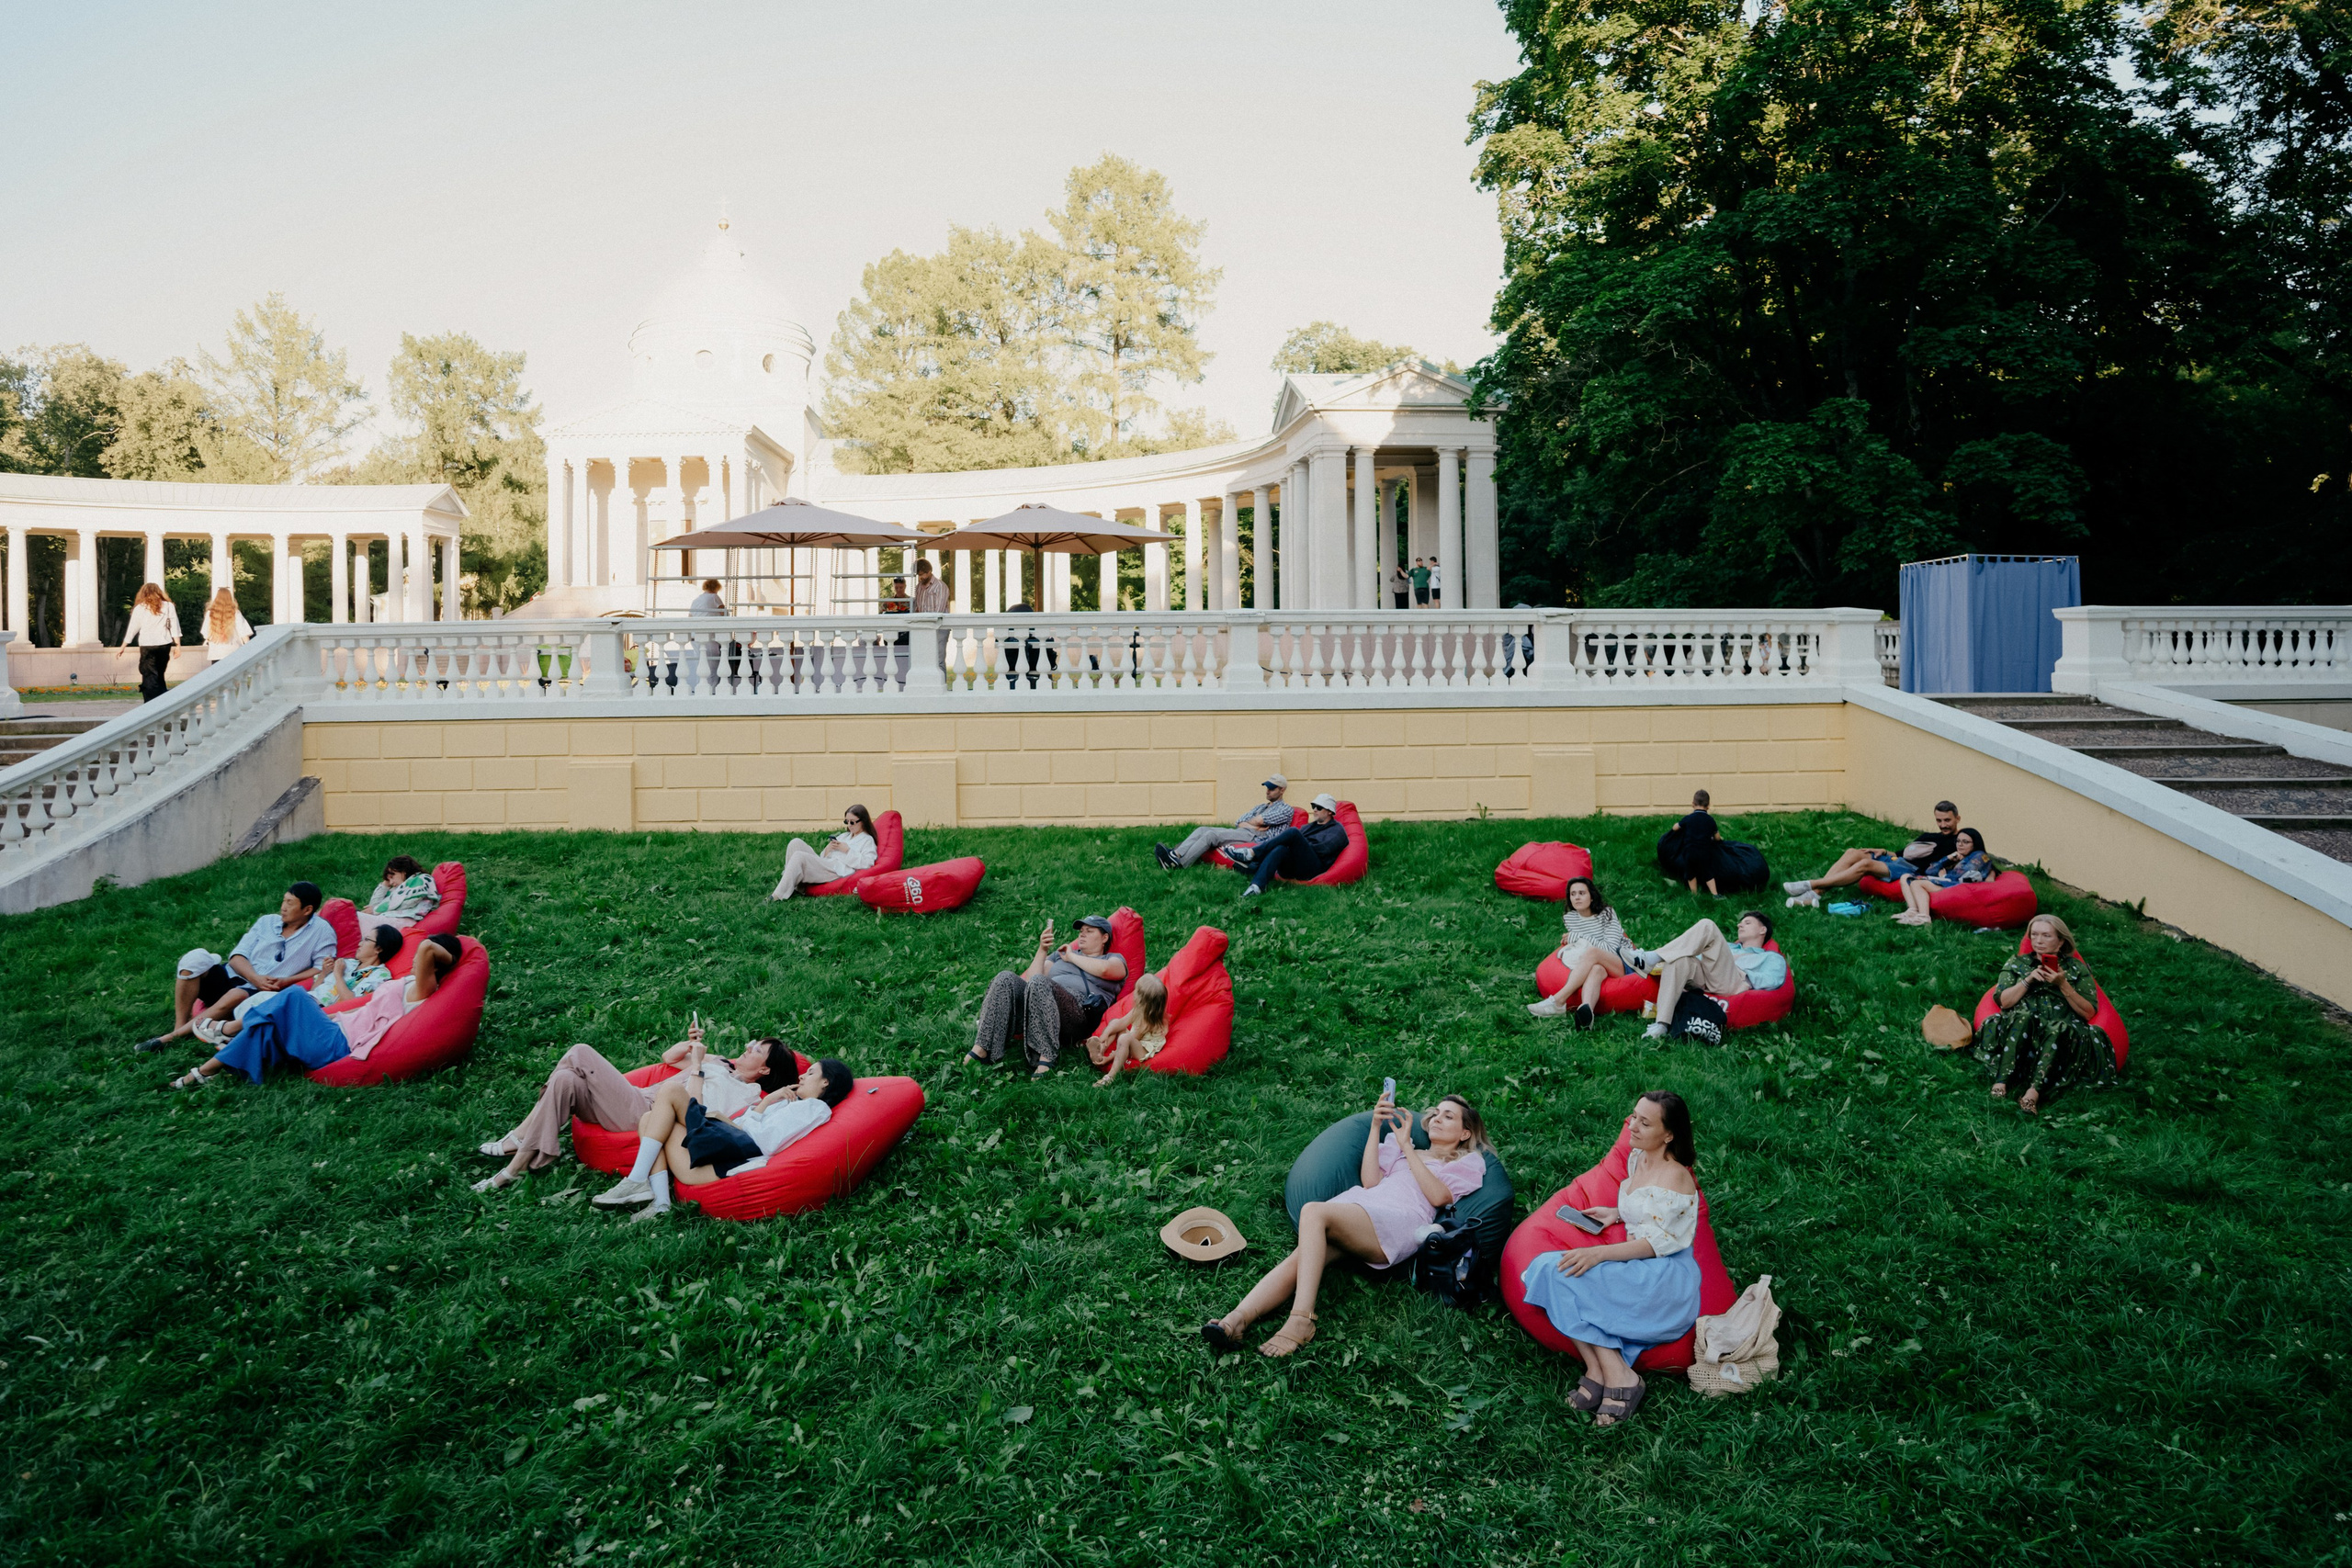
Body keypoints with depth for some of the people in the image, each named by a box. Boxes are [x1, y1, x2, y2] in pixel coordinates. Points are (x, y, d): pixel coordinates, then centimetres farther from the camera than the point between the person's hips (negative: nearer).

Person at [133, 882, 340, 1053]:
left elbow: (322, 969, -6)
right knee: (195, 958, -22)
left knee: (236, 996, -38)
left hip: (260, 994, -4)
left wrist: (285, 982, -17)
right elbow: (238, 957, 5)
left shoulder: (321, 931, 2)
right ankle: (179, 1027, -21)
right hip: (233, 976, 4)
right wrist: (256, 978, -15)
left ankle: (172, 1038, -30)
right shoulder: (267, 922, 12)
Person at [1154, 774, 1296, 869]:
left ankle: (1179, 864, -40)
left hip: (1255, 838, -8)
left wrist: (1247, 823, 12)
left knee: (1212, 834, -27)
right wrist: (1255, 826, -3)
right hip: (1240, 832, 8)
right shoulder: (1260, 807, 32)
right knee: (1202, 830, -14)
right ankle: (1175, 855, -34)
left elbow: (1258, 820, -7)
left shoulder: (1286, 810, 6)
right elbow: (1239, 822, 16)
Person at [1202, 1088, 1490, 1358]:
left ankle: (1301, 1320, -42)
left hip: (1400, 1220, -5)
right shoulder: (1400, 1147, 38)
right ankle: (1237, 1319, -47)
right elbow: (1369, 1181, 19)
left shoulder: (1469, 1162, 25)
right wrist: (1376, 1126, 16)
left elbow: (1438, 1196, 4)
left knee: (1313, 1212, -33)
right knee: (1301, 1256, -28)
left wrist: (1406, 1146, 5)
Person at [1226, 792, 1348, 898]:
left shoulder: (1337, 831, 12)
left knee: (1293, 832, -24)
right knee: (1281, 849, -31)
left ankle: (1251, 854, -32)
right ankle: (1256, 887, -55)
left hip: (1313, 871, -6)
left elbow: (1322, 850, -5)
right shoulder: (1310, 826, 34)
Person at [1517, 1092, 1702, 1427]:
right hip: (1639, 1271, 9)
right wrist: (1616, 1213, 12)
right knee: (1547, 1265, -14)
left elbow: (1656, 1243, -18)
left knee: (1563, 1273, -25)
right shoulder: (1636, 1158, 13)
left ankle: (1617, 1376, -22)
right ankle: (1599, 1372, -20)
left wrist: (1598, 1254, -27)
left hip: (1668, 1277, -9)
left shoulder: (1674, 1177, -14)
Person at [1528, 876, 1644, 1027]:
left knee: (1592, 952, -34)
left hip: (1625, 964, -2)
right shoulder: (1569, 918, 10)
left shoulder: (1606, 913, -3)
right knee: (1596, 968, -37)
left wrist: (1577, 937, -13)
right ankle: (1586, 1009, -71)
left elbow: (1611, 949, -13)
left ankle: (1558, 1001, -48)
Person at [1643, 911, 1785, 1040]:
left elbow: (1772, 981, 6)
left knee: (1707, 926, -19)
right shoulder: (1730, 947, 45)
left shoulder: (1772, 958, 30)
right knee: (1679, 960, -33)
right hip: (1702, 980, 4)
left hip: (1732, 983, -4)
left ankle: (1653, 958, -25)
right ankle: (1661, 1025, -43)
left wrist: (1742, 973, 0)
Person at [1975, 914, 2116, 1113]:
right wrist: (2029, 979, -4)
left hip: (2065, 1033, 0)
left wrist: (2063, 985, -5)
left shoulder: (2076, 968, 18)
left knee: (2060, 1030, -37)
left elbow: (2089, 1012, 6)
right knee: (2023, 1017, -35)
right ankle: (2001, 1082, -47)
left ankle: (2034, 1091, -53)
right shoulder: (2017, 963, 21)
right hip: (2022, 1029, 0)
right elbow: (2003, 1001, 6)